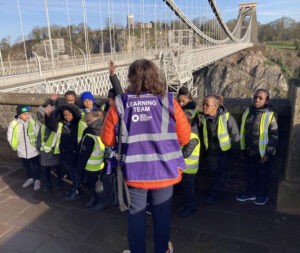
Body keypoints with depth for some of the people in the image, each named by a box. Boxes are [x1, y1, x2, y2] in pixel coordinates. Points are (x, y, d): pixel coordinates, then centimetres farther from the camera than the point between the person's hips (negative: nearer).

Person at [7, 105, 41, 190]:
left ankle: (37, 180, 34)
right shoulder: (13, 124, -12)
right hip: (22, 151, 3)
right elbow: (10, 137, 1)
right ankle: (30, 178, 45)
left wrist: (37, 145, -9)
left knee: (35, 167, 13)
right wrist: (15, 147, 4)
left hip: (33, 150, -3)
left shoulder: (34, 122, -16)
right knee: (26, 166, 23)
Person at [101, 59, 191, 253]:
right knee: (162, 215, 21)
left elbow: (107, 139, -2)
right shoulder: (168, 102, -10)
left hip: (134, 172, 0)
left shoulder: (119, 105, -10)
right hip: (164, 171, 1)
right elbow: (185, 137, -3)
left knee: (136, 215, 19)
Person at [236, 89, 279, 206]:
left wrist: (268, 153, -15)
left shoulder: (270, 115, -14)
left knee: (263, 175, 13)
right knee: (250, 174, 18)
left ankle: (263, 195, 32)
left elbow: (274, 136, -13)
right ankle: (251, 192, 36)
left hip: (263, 152, -5)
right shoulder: (247, 112, 2)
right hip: (249, 152, 5)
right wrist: (243, 149, 10)